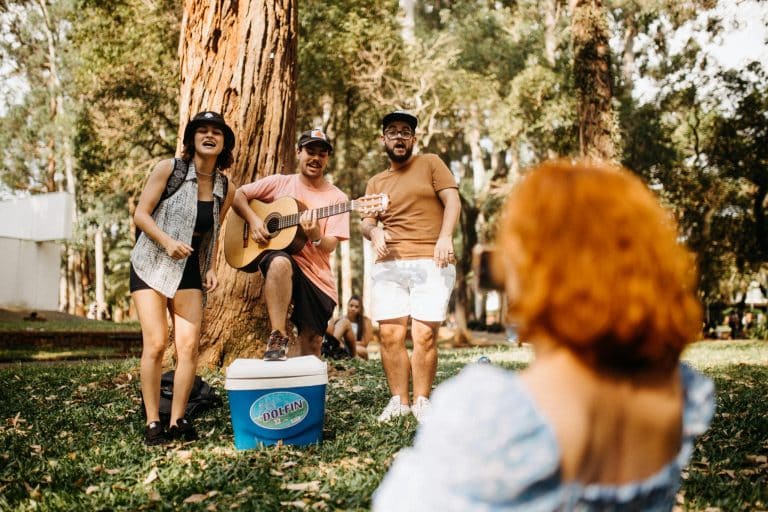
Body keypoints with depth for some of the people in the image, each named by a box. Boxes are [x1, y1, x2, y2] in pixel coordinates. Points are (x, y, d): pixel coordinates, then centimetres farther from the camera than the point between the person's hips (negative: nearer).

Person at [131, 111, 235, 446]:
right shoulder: (169, 169, -6)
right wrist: (168, 241, -24)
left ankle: (177, 420, 4)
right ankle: (152, 423, -1)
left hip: (190, 273, 4)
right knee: (155, 344, -11)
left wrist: (211, 269, 3)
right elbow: (141, 214, -8)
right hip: (151, 267, -4)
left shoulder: (225, 190, 6)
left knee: (189, 346, -7)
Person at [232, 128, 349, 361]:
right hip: (284, 261, -1)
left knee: (311, 346, -3)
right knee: (279, 262, -39)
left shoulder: (337, 198, 1)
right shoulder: (280, 183, 5)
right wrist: (253, 220, -8)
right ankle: (278, 340, -31)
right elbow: (237, 195, 9)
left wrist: (315, 235, -28)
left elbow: (330, 246, -6)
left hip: (317, 277, 2)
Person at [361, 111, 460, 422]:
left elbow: (452, 200, 1)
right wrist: (374, 233, -9)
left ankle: (422, 401, 2)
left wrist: (445, 237, -15)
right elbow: (366, 222, 16)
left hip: (431, 262, -3)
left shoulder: (430, 164, 12)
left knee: (424, 335, -10)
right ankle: (399, 400, 6)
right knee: (390, 335, -5)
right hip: (389, 265, 4)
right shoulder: (376, 182, 23)